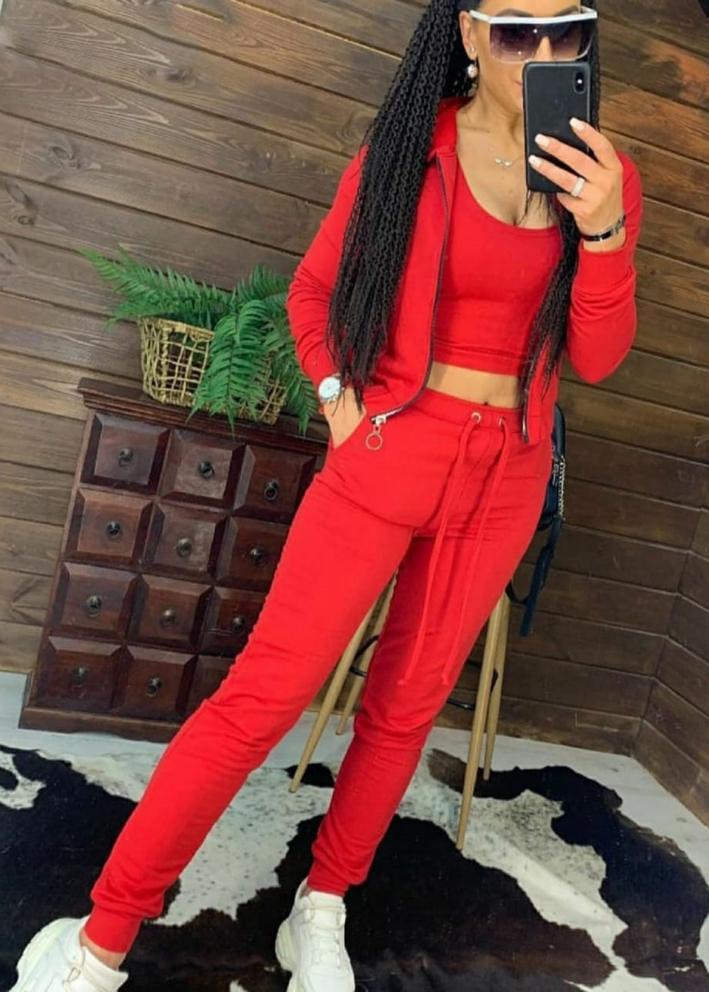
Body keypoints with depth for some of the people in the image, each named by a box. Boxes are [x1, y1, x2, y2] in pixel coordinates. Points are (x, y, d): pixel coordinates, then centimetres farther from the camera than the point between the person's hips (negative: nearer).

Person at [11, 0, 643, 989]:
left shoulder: (602, 174, 5)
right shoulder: (407, 145, -2)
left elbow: (597, 357, 0)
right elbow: (313, 289, 9)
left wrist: (604, 231, -15)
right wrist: (338, 395, -5)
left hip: (505, 478, 4)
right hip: (389, 450, -3)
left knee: (406, 706, 11)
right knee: (263, 693, -6)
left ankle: (322, 910, 33)